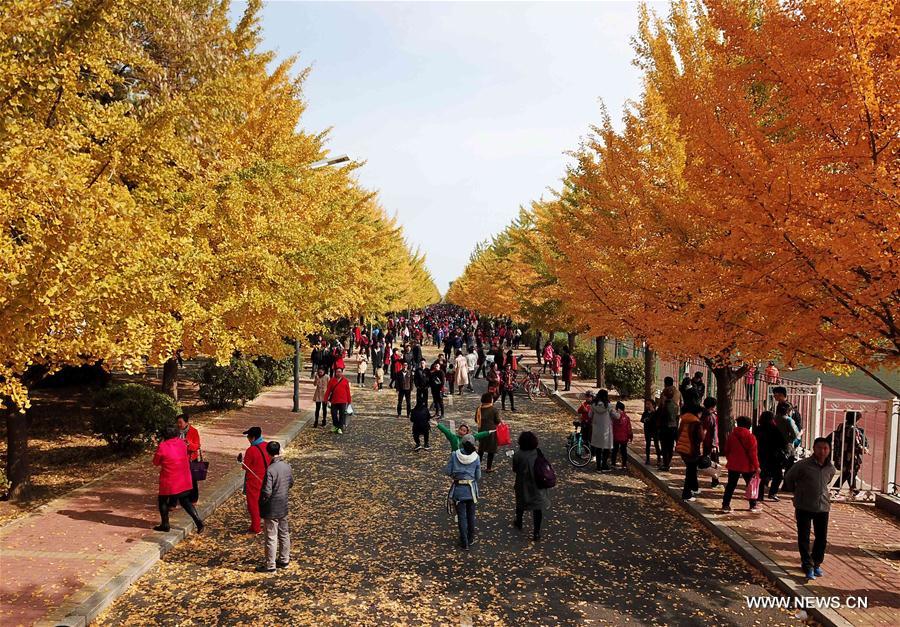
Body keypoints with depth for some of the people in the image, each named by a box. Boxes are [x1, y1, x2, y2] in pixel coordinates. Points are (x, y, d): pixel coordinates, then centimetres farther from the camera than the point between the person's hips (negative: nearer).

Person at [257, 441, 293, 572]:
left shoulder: (270, 470, -24)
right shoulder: (286, 466, -3)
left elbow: (267, 492, -24)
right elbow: (291, 483, 10)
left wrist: (260, 502, -7)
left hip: (272, 509, -7)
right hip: (283, 507, 7)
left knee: (271, 537, 4)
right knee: (284, 534, 18)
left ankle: (270, 565, 13)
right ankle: (284, 560, 30)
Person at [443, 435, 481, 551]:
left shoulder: (454, 455, -10)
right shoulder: (476, 457, -8)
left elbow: (447, 471, -7)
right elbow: (478, 477, -2)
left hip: (458, 489, -1)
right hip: (471, 489, 1)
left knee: (462, 517, 9)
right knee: (471, 515, 19)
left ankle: (464, 543, 17)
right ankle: (471, 539, 33)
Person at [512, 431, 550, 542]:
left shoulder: (518, 455, -19)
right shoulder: (538, 453, -10)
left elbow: (514, 469, -8)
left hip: (523, 485, -1)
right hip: (538, 484, 1)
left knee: (521, 503, 24)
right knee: (538, 506, 8)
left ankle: (518, 522, 46)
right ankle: (537, 533, 9)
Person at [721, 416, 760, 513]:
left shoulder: (731, 435, 2)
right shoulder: (750, 437, -11)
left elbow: (727, 450, 8)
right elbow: (753, 453, -12)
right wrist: (756, 466, -6)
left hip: (733, 465, 3)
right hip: (747, 466, -3)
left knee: (730, 486, 8)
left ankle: (725, 505, 3)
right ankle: (753, 506, 22)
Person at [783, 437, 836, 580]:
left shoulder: (831, 469, 1)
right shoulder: (803, 465, -13)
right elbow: (788, 479, 1)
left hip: (822, 507, 4)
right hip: (804, 507, -4)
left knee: (822, 538, 9)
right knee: (804, 538, 1)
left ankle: (816, 564, 28)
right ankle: (808, 566, 13)